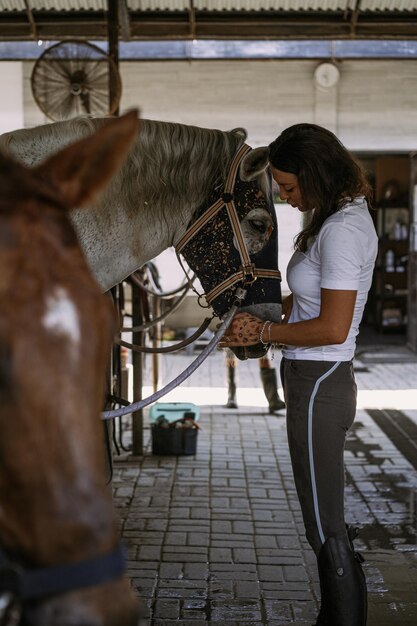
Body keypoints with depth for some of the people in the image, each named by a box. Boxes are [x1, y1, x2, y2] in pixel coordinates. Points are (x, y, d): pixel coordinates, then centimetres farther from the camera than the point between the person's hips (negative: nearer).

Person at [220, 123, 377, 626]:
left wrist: (265, 332, -13)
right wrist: (259, 322, 3)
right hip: (319, 382, 11)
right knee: (327, 525, 21)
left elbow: (333, 328, -26)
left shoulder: (342, 230, -22)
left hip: (318, 386, -11)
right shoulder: (342, 215, 10)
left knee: (327, 533, 1)